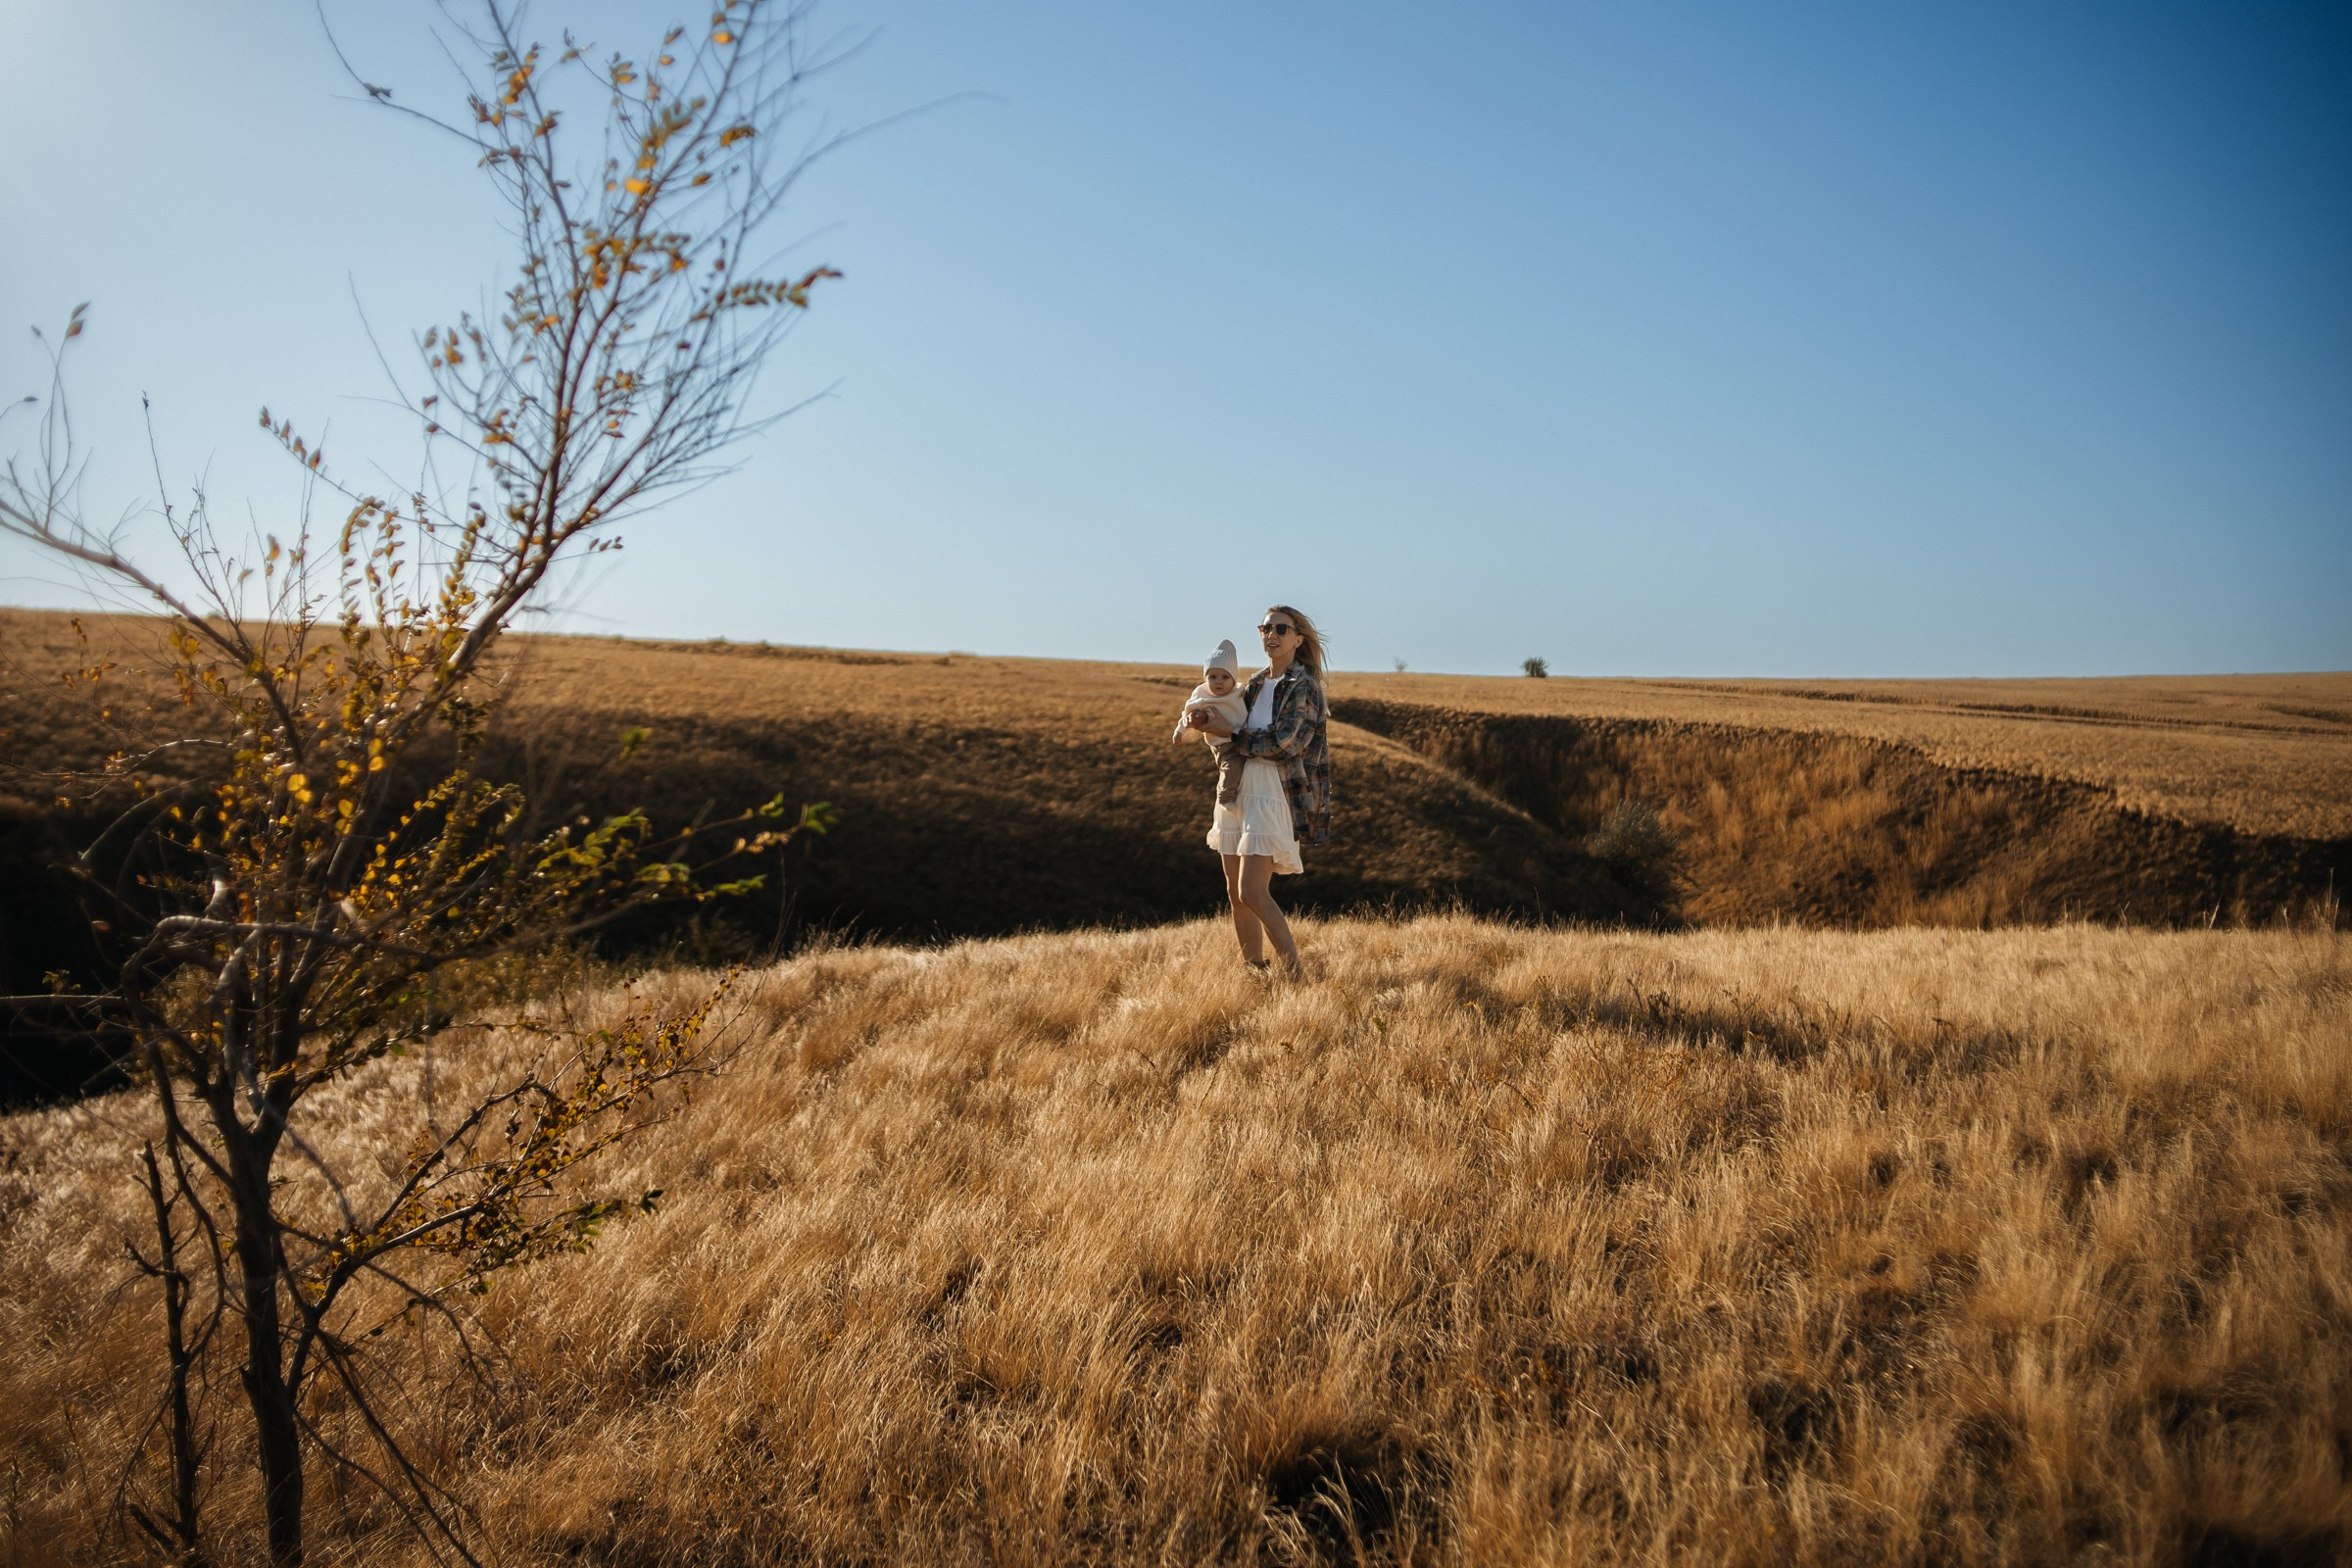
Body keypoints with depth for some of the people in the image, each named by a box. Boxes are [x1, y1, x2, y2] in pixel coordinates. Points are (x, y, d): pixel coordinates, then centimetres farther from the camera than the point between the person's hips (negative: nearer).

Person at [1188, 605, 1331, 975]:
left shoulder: (1303, 687, -7)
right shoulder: (1255, 684, 14)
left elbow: (1282, 744, -17)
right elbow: (1231, 720, 22)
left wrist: (1230, 731, -10)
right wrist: (1204, 721, 0)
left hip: (1273, 797, -8)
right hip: (1236, 793, 8)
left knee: (1252, 893, -14)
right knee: (1235, 893, 8)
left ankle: (1292, 969, -1)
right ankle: (1252, 970, 17)